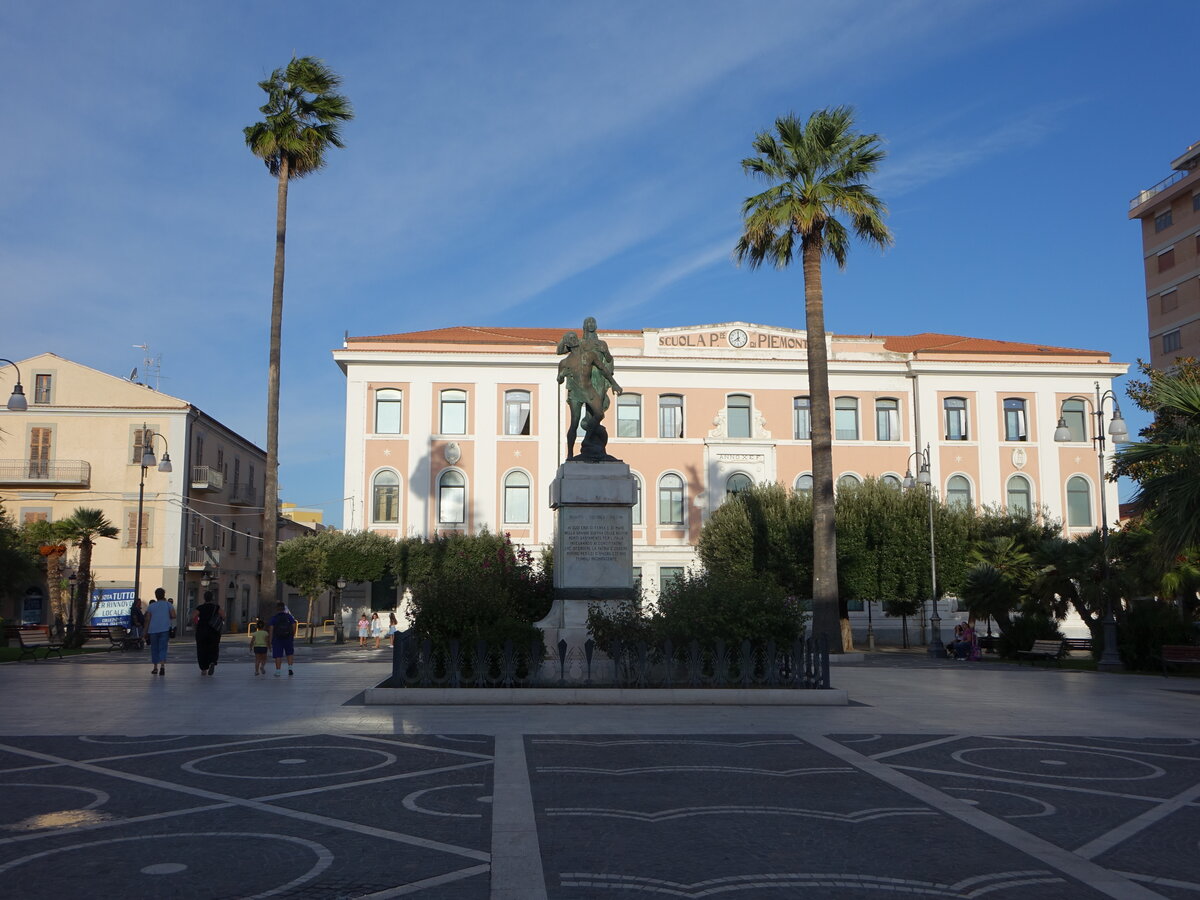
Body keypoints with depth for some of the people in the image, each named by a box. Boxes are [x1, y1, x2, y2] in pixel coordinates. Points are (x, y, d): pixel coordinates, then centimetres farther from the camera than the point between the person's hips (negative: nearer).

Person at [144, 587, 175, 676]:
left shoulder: (151, 606, 8)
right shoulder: (168, 605, 7)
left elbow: (147, 619, 3)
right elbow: (173, 616, -3)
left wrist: (146, 631, 7)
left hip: (153, 630, 1)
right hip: (165, 629, -1)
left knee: (154, 648, 13)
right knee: (163, 648, -4)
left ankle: (155, 668, 17)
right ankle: (162, 665, -24)